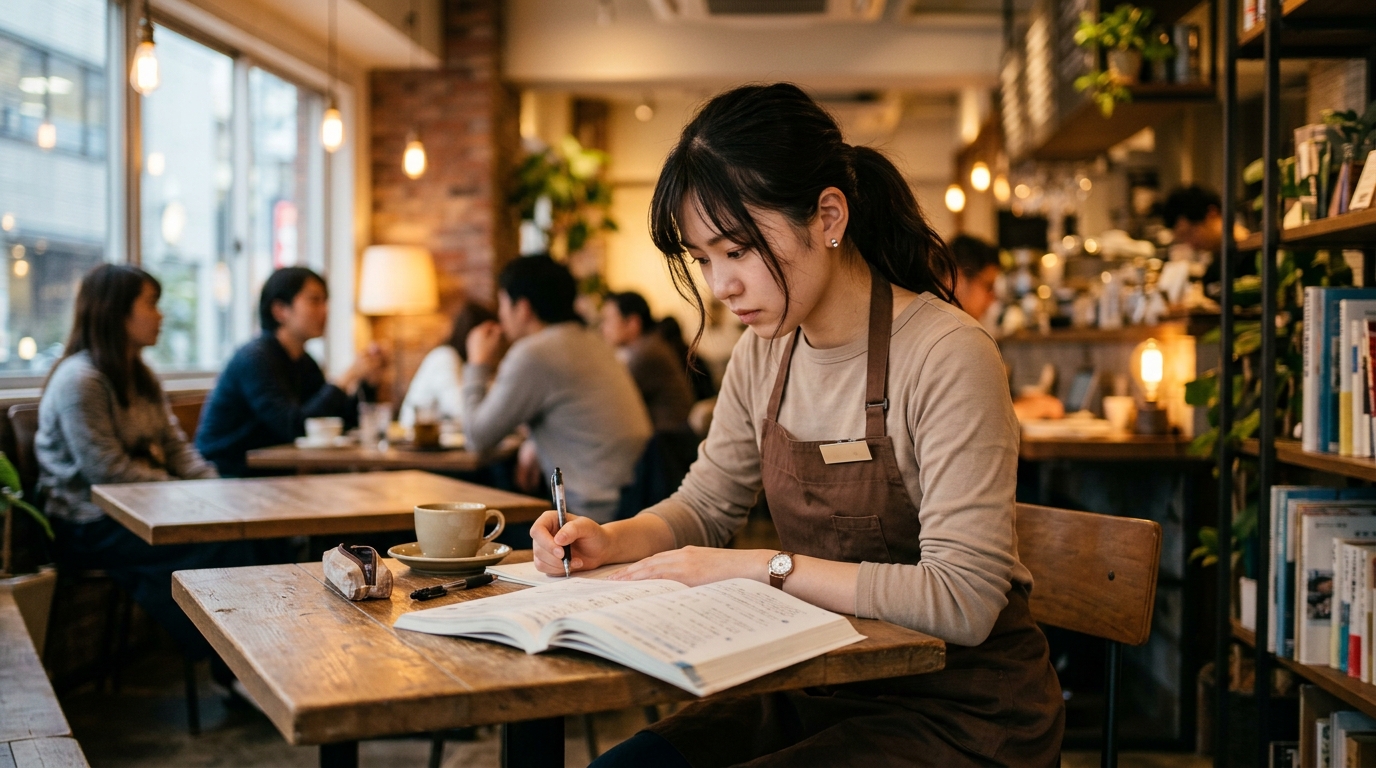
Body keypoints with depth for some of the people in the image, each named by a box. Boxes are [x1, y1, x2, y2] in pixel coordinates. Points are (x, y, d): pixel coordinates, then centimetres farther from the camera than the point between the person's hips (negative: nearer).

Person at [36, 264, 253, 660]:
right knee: (219, 546, -26)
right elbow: (109, 471, -19)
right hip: (90, 525, -8)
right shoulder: (79, 381, -14)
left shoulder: (141, 377, 15)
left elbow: (176, 447, 13)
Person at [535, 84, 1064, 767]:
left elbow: (962, 600, -26)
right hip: (823, 691, 7)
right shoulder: (763, 355, 3)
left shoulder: (947, 356, -21)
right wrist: (609, 542, -5)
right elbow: (705, 505, 15)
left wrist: (763, 567, -24)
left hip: (962, 712, -6)